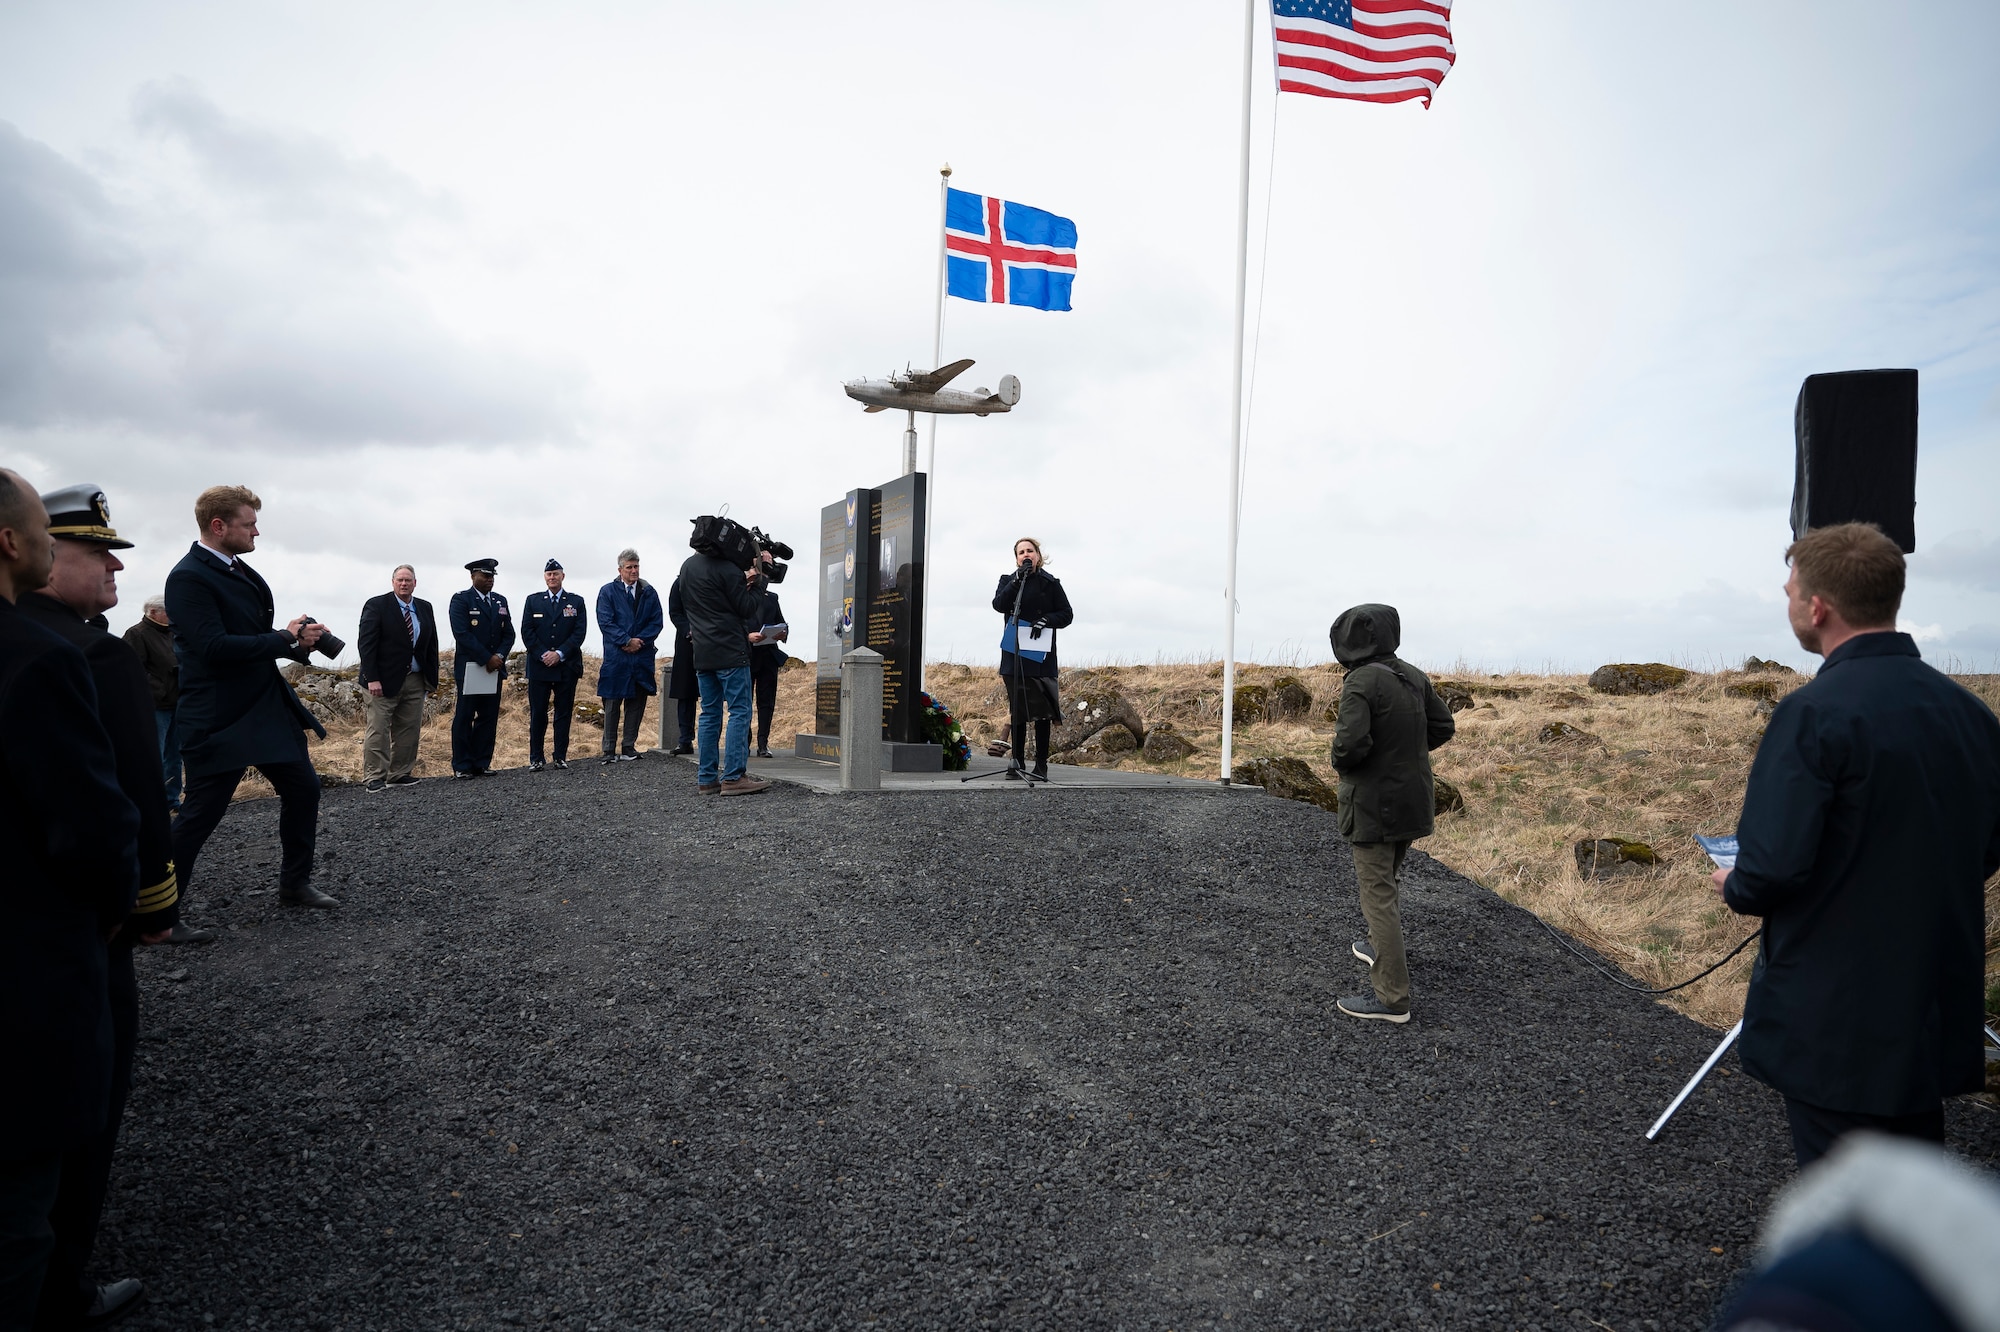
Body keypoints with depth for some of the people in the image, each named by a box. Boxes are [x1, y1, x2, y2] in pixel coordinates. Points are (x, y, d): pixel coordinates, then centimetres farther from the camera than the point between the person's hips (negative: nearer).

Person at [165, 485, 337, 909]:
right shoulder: (188, 577, -16)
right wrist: (286, 638, -17)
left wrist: (298, 640, 0)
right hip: (220, 718, -9)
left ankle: (295, 883, 25)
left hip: (269, 705, 9)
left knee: (303, 789, 12)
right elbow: (213, 647, -25)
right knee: (201, 813, 0)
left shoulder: (241, 570, 11)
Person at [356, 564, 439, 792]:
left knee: (409, 730, 6)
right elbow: (366, 644, -10)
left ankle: (400, 774, 13)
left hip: (416, 680, 5)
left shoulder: (425, 608, 11)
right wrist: (372, 678, -17)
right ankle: (374, 777, 0)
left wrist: (432, 679, 8)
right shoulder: (376, 606, -4)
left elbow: (431, 645, 14)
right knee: (378, 730, -4)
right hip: (385, 679, -5)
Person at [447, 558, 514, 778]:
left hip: (494, 668, 5)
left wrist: (499, 656, -7)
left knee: (489, 717, 5)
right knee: (464, 718, -1)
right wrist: (486, 659, -15)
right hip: (469, 668, -5)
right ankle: (461, 766, 5)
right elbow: (462, 634, -13)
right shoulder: (461, 600, -3)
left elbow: (508, 634, 11)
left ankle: (481, 764, 10)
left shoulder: (500, 601, 15)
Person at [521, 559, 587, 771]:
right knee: (537, 714, 0)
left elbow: (579, 632, -2)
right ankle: (535, 759, 6)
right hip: (539, 666, 0)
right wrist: (543, 655, -10)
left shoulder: (576, 601, 7)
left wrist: (559, 654, -12)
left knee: (564, 714, 3)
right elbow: (527, 632, 3)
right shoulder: (533, 601, 10)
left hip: (567, 667, 0)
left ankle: (561, 757, 10)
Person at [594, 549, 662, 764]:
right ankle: (609, 750, 4)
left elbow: (657, 622, 4)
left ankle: (629, 747, 12)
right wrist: (627, 641, -14)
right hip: (615, 657, -3)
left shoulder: (649, 592, 10)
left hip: (642, 657, 3)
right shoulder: (607, 591, 3)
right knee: (612, 704, 0)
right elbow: (605, 622, -5)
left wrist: (639, 641, -10)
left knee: (636, 702, 5)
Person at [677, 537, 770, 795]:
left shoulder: (687, 567, 13)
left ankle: (706, 778, 10)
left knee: (709, 713, 10)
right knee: (740, 712, -5)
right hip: (730, 651, -8)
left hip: (702, 653, 8)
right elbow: (747, 608, -10)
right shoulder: (727, 569, -12)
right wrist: (758, 582, 5)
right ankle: (733, 777, -8)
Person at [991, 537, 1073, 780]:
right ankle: (1017, 762, 10)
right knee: (1017, 710, 4)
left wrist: (1046, 620, -12)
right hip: (1014, 653, 2)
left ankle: (1041, 764, 2)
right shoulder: (1008, 580, 12)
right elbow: (999, 604, -6)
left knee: (1041, 710, -2)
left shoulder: (1050, 583, 7)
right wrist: (1018, 580, -13)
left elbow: (1067, 613, 6)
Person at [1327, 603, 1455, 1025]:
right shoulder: (1413, 676, 3)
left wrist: (1340, 763, -7)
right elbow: (1442, 726, 11)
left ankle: (1392, 998, 1)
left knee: (1377, 894, -2)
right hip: (1413, 798, 8)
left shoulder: (1360, 682, -20)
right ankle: (1381, 948, 43)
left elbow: (1351, 742, -28)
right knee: (1384, 880, 26)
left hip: (1375, 804, -8)